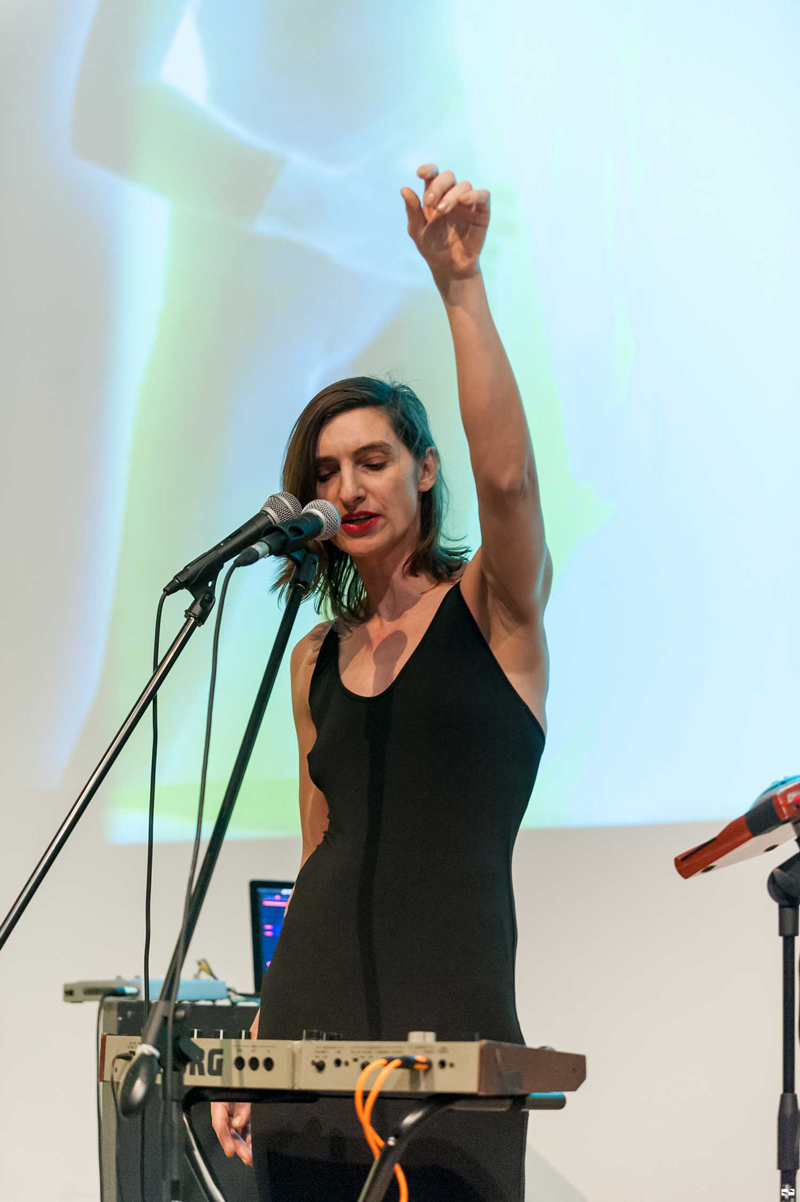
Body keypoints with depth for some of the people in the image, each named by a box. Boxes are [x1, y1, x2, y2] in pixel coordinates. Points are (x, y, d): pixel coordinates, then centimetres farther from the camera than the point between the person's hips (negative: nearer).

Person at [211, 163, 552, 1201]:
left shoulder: (494, 608, 3)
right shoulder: (318, 658, 17)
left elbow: (507, 475, -18)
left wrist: (460, 284, -24)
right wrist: (257, 1041, 12)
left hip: (445, 1018, -4)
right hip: (311, 1018, 5)